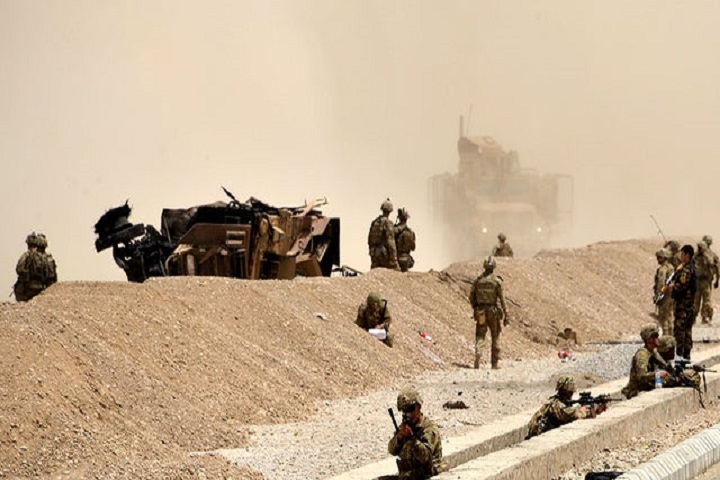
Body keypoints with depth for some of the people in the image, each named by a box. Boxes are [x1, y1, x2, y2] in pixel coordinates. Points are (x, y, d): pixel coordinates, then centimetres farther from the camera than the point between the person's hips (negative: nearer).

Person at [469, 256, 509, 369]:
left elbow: (472, 297, 6)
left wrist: (475, 309, 22)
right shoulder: (497, 281, -8)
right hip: (493, 312, -2)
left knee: (480, 337, 3)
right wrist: (506, 315, -7)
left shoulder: (477, 281, 1)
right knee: (495, 338, 13)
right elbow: (502, 299, -10)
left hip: (480, 312, 2)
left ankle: (477, 354, -24)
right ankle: (495, 362, 16)